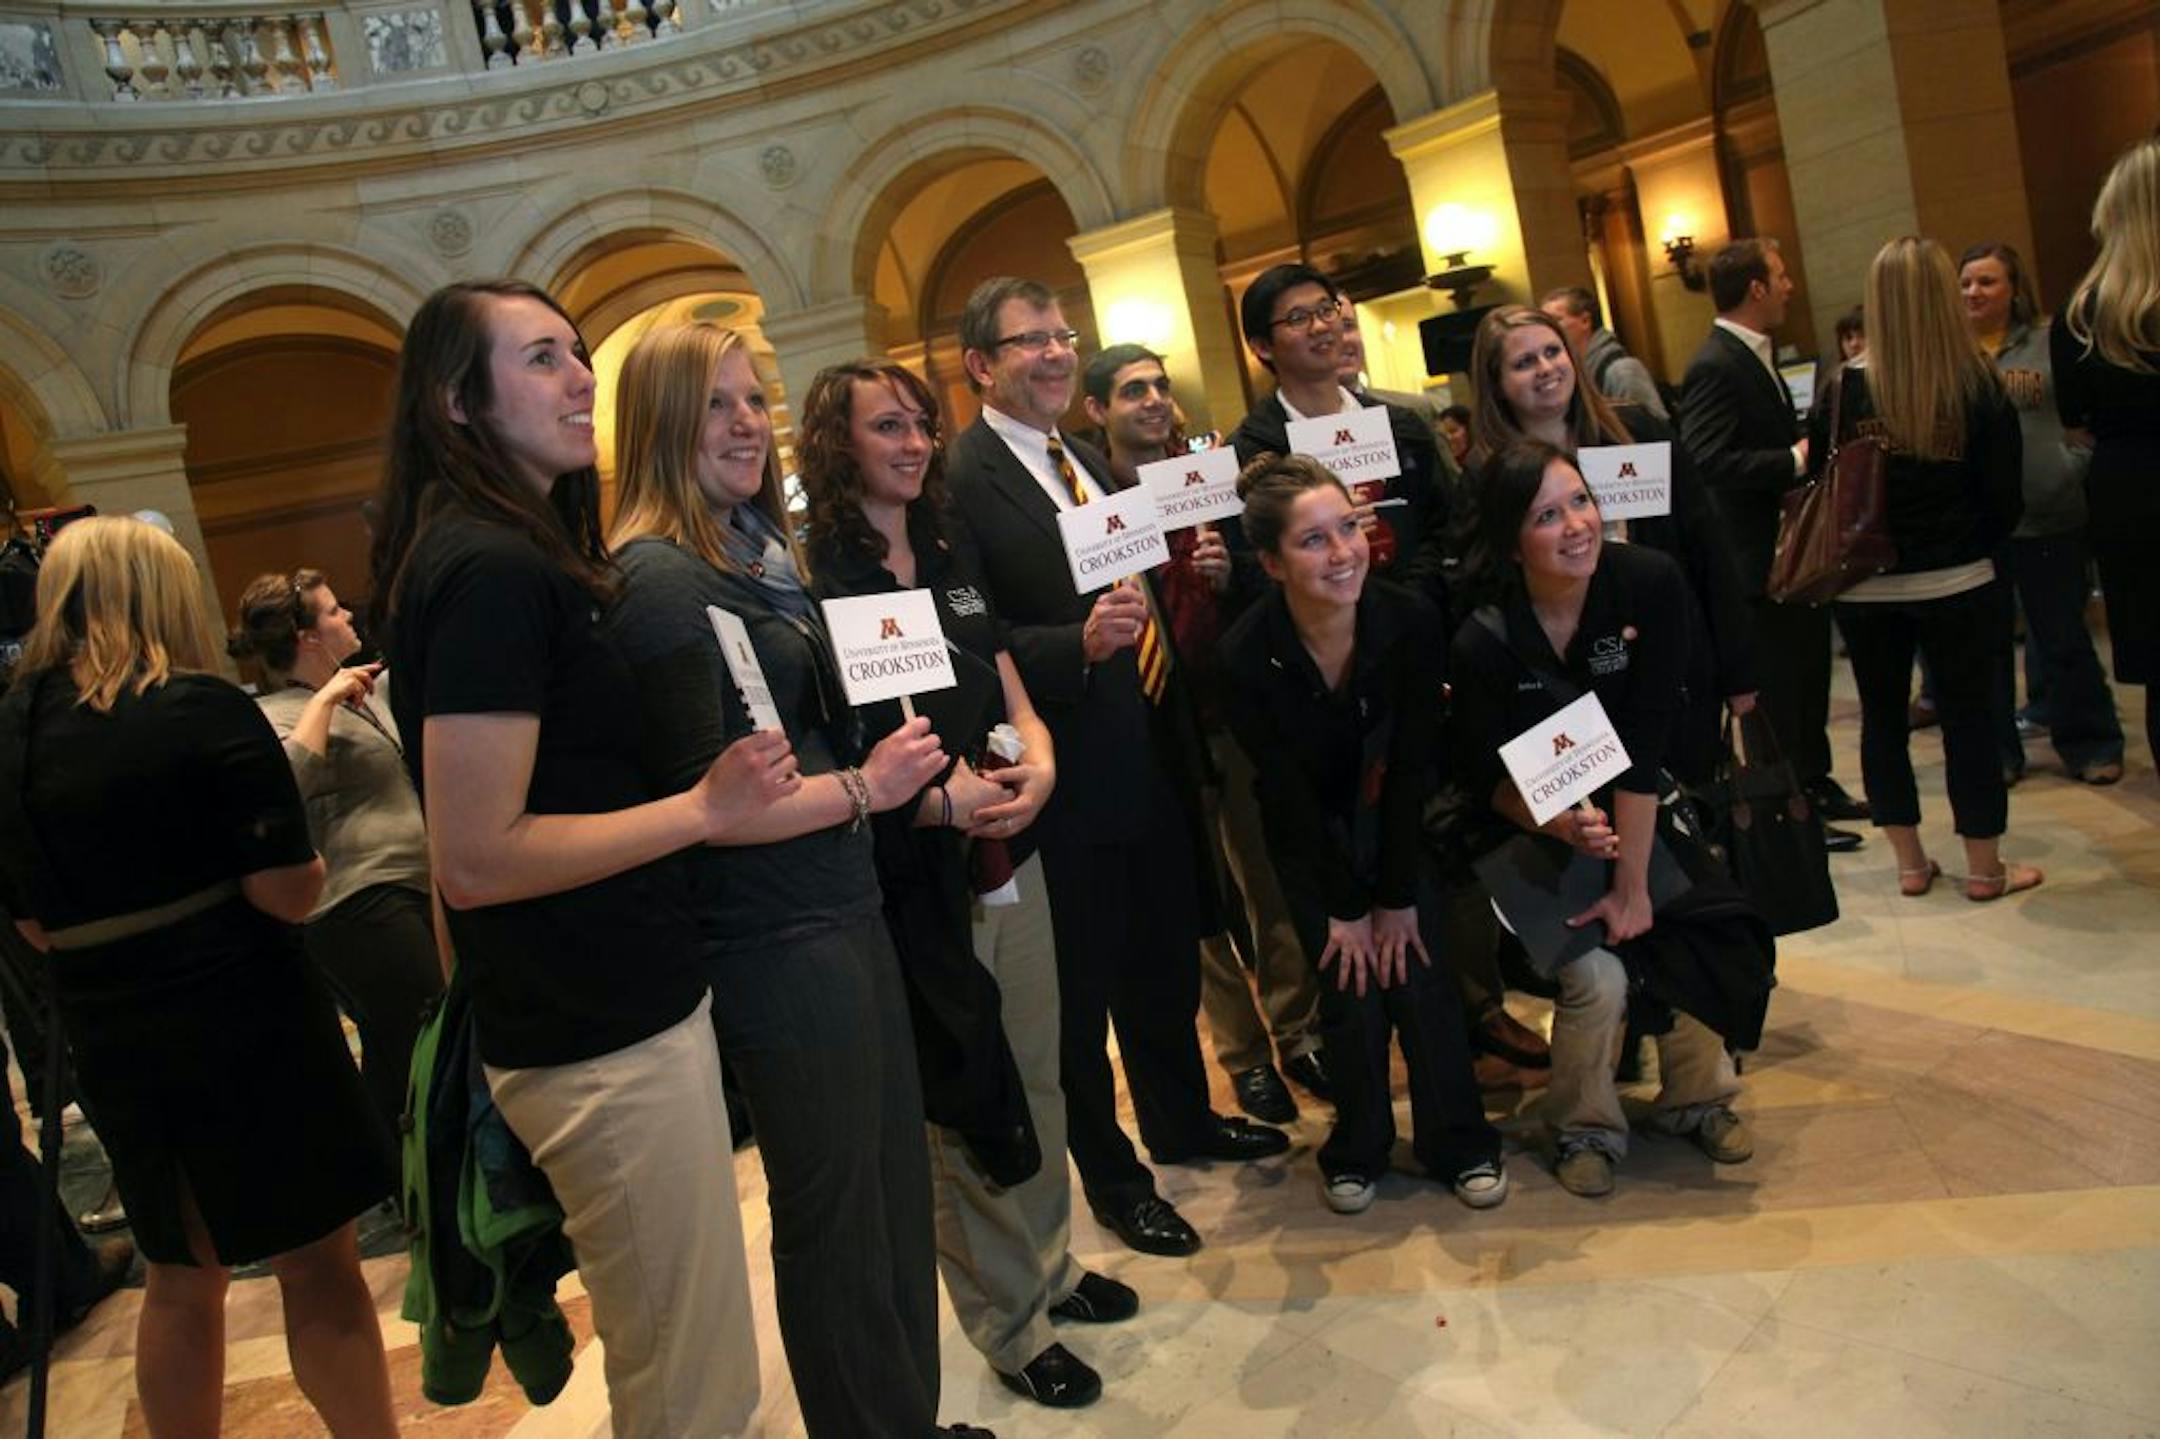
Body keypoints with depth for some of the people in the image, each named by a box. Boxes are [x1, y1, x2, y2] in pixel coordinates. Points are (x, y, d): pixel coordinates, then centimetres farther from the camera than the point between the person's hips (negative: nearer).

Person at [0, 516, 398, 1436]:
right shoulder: (203, 710, -14)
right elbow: (289, 892, -18)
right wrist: (305, 862, 3)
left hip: (110, 1043, 6)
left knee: (181, 1279, 20)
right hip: (245, 1026, -6)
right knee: (317, 1267, 6)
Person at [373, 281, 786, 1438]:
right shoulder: (492, 573, -20)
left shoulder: (500, 557, 11)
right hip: (605, 1037, -10)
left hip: (617, 1008, 10)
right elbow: (475, 859, -23)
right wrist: (704, 808, -19)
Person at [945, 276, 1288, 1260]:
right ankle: (1110, 1176, 29)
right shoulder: (959, 481, -14)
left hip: (1152, 750, 8)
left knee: (1167, 957, 22)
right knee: (1083, 983, 9)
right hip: (1072, 773, -8)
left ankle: (1182, 1119, 45)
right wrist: (1079, 644, -33)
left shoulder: (1088, 460, 13)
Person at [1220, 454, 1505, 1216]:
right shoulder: (1246, 654, -27)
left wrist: (1397, 896, -12)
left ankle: (1460, 1144, 17)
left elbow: (1412, 767, -16)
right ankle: (1357, 1152, 18)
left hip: (1395, 818, 1)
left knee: (1422, 975, -4)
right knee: (1353, 993, -6)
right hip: (1312, 837, -1)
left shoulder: (1411, 619, -24)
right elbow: (1291, 795, -18)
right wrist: (1345, 909, -11)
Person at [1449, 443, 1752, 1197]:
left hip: (1640, 813, 2)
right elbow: (1488, 775, -12)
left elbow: (1642, 746, -22)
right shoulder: (1484, 640, -23)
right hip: (1533, 832, -2)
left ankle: (1694, 1098, 13)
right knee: (1596, 978, -20)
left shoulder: (1651, 583, -20)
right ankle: (1585, 1128, 9)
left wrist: (1633, 882, -23)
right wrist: (1563, 825, -31)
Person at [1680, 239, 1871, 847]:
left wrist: (1807, 448, 7)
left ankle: (1815, 786, 33)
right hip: (1763, 555, -10)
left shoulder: (1754, 356, 13)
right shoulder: (1715, 367, -19)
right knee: (1778, 687, 0)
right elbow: (1708, 461, -28)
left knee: (1810, 674, 19)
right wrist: (1794, 460, -25)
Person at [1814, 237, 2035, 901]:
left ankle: (1910, 863, 22)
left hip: (1866, 587, 1)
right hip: (1957, 583, -1)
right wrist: (1968, 546, 13)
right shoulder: (1980, 387, -8)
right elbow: (2005, 500, -5)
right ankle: (1985, 868, 19)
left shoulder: (1847, 389, -8)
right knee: (1968, 717, 9)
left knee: (1882, 716, 13)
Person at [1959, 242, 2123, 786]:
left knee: (2064, 637, 7)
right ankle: (1996, 751, 21)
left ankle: (2089, 745, 22)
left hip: (2050, 516, -1)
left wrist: (2075, 469, -6)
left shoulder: (2051, 344, 3)